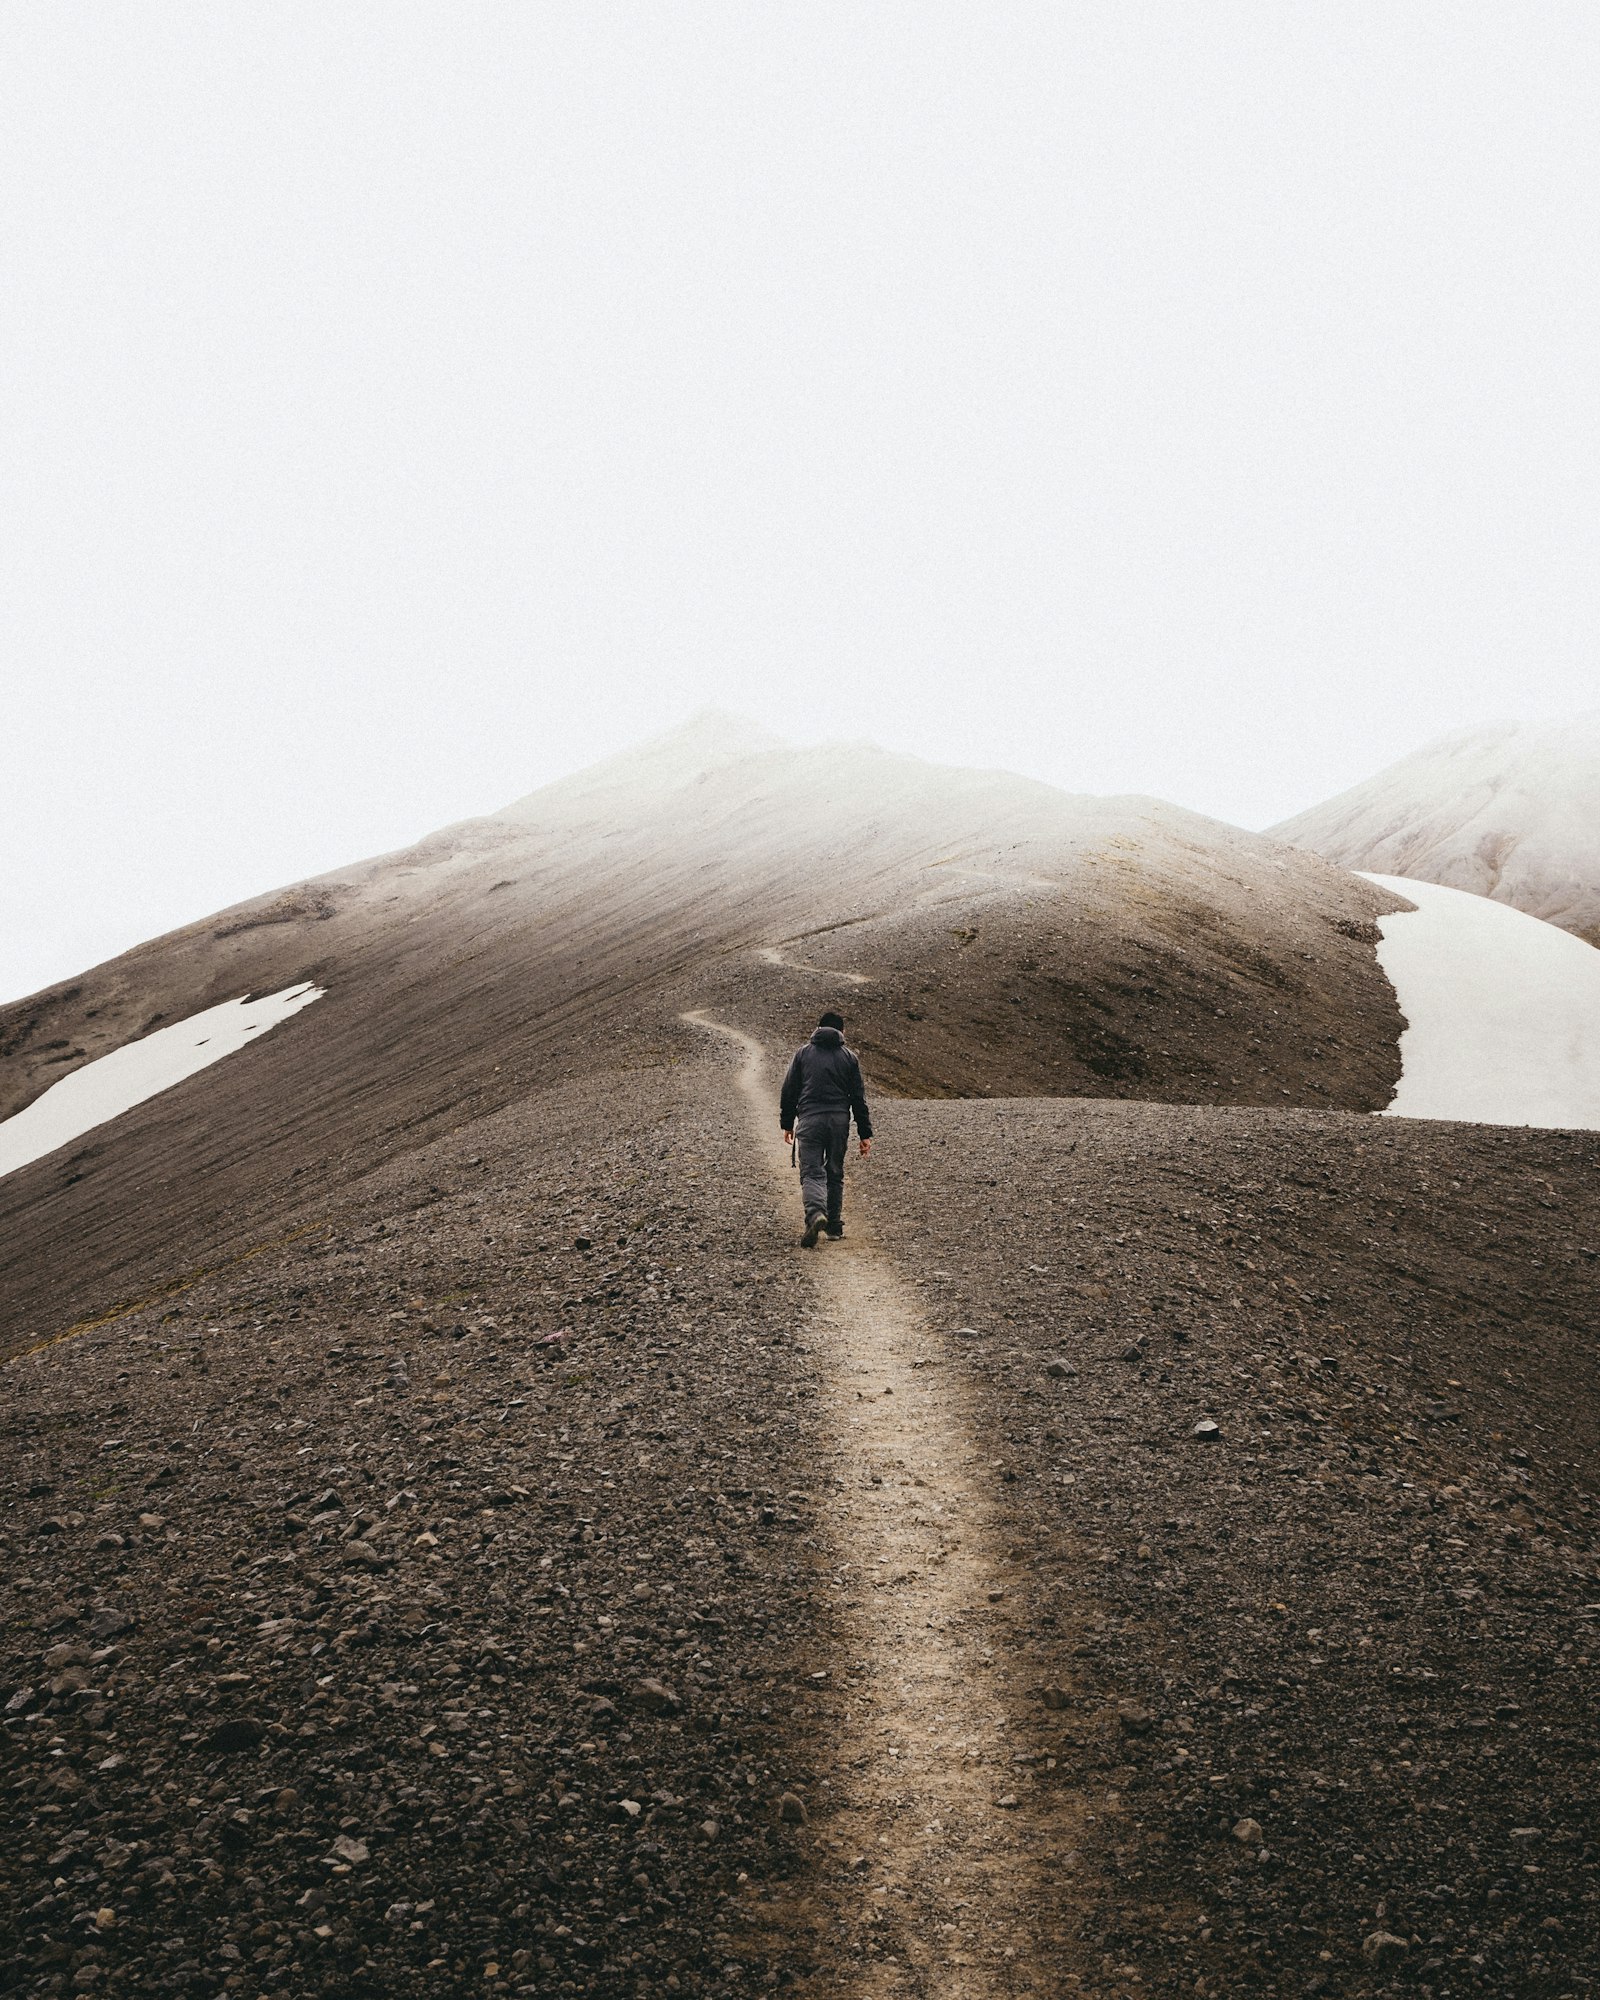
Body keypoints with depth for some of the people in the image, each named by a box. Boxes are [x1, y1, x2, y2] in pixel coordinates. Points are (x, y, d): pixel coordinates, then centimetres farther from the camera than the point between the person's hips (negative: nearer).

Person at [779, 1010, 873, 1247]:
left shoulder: (803, 1053, 7)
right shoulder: (849, 1057, 7)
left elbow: (789, 1091, 7)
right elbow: (859, 1098, 5)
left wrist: (787, 1123, 17)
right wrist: (865, 1134, 7)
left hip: (809, 1120, -1)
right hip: (839, 1121, 2)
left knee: (811, 1173, -4)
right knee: (835, 1173, 14)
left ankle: (816, 1214, -28)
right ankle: (834, 1224, 19)